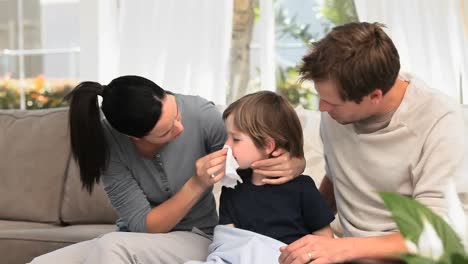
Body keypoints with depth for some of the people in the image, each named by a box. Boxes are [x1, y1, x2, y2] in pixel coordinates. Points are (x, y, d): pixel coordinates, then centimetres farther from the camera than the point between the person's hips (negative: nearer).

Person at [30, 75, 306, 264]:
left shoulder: (201, 114, -21)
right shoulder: (108, 140, -19)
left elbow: (264, 155, -5)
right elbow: (142, 225, -18)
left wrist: (291, 164, -29)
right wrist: (197, 184, -32)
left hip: (193, 240, -2)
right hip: (138, 241, 2)